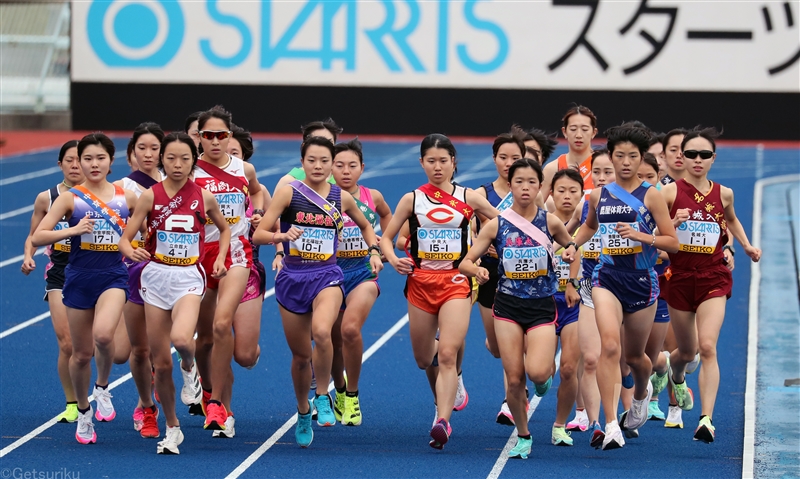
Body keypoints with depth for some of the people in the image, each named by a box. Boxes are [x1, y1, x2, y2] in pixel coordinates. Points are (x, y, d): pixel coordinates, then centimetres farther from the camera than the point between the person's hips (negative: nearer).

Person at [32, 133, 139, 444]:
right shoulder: (70, 198, -2)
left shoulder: (126, 197, 3)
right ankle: (83, 413, 29)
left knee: (103, 334, -29)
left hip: (114, 276, 0)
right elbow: (37, 237, -8)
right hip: (79, 278, 0)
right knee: (81, 353, 7)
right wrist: (73, 230, -19)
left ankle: (103, 387, -1)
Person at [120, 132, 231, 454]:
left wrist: (220, 258, 3)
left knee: (181, 338, -30)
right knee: (161, 362, 2)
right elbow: (125, 239, -3)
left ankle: (189, 366, 9)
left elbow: (224, 228, 18)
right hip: (156, 275, 1)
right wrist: (131, 251, -25)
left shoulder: (204, 197, 0)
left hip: (189, 277, -1)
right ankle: (172, 428, 19)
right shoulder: (150, 196, -3)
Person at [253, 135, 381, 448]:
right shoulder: (289, 192, -3)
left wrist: (374, 251, 9)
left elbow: (365, 225, 25)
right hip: (292, 277, 0)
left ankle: (323, 398, -11)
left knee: (321, 332, -31)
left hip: (327, 276, 0)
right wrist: (281, 236, -27)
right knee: (300, 354, 8)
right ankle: (303, 414, 34)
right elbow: (258, 235, -7)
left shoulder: (342, 198, 4)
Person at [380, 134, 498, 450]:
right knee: (424, 359, 11)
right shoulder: (412, 199, 3)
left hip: (456, 283, -2)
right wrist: (393, 259, -10)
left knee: (447, 355, -18)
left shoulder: (468, 198, 1)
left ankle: (443, 422, -25)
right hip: (420, 281, 2)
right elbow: (386, 237, 7)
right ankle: (443, 397, 45)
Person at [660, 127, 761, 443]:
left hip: (713, 277, 0)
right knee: (687, 351, 14)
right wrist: (674, 223, -23)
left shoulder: (723, 194, 3)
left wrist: (746, 246, 16)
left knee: (707, 346, -17)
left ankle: (706, 419, -21)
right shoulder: (670, 192, -6)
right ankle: (676, 377, 52)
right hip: (680, 276, 0)